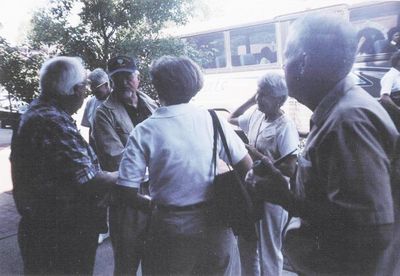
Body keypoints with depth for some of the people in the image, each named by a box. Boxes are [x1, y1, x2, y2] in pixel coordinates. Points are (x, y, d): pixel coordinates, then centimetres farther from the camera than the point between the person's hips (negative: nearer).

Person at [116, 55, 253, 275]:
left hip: (170, 229, -1)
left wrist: (150, 204, 6)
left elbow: (127, 189, -12)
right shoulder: (212, 120, -8)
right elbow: (246, 166, -4)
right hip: (214, 225, 2)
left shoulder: (143, 132, -11)